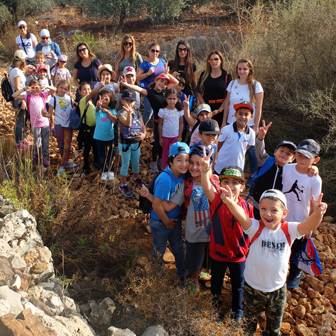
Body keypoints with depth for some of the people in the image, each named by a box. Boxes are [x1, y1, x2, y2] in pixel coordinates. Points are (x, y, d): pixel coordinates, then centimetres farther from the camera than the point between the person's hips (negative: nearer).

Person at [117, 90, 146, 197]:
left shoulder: (137, 113, 1)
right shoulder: (121, 113, -14)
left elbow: (143, 126, 2)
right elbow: (127, 123, -31)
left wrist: (144, 134, -18)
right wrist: (129, 113, -48)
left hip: (136, 143, 5)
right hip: (125, 143, -5)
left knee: (136, 163, 21)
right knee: (125, 165, 6)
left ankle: (136, 178, 46)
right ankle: (123, 185, 21)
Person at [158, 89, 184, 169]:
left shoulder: (179, 111, -7)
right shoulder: (162, 111, -10)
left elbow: (181, 124, 0)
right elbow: (160, 125, -4)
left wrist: (179, 137, -2)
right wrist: (160, 138, -3)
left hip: (175, 136, 1)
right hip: (165, 136, 0)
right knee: (165, 153, 13)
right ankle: (164, 169, 26)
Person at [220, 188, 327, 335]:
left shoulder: (289, 230, -14)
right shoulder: (255, 227, -20)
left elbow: (309, 226, -32)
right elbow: (241, 216, -40)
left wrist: (317, 214, -55)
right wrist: (230, 202, -61)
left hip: (278, 289, 2)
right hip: (253, 288, -1)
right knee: (250, 321, 23)